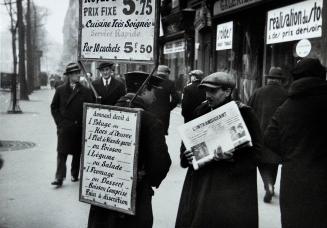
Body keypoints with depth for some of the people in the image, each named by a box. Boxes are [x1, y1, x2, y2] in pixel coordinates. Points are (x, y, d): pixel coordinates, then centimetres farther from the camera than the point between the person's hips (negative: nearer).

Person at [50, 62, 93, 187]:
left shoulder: (85, 91, 2)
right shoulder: (60, 90, 5)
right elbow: (54, 107, 11)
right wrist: (59, 121, 1)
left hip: (79, 128, 1)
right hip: (64, 127, 0)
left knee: (77, 153, 9)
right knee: (62, 153, -5)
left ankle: (74, 174, 24)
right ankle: (59, 178, -5)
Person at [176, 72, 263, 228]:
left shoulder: (244, 113, -8)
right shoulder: (200, 110, 6)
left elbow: (256, 150, -10)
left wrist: (232, 156, -24)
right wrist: (186, 156, -3)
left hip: (232, 182, -4)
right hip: (201, 179, 4)